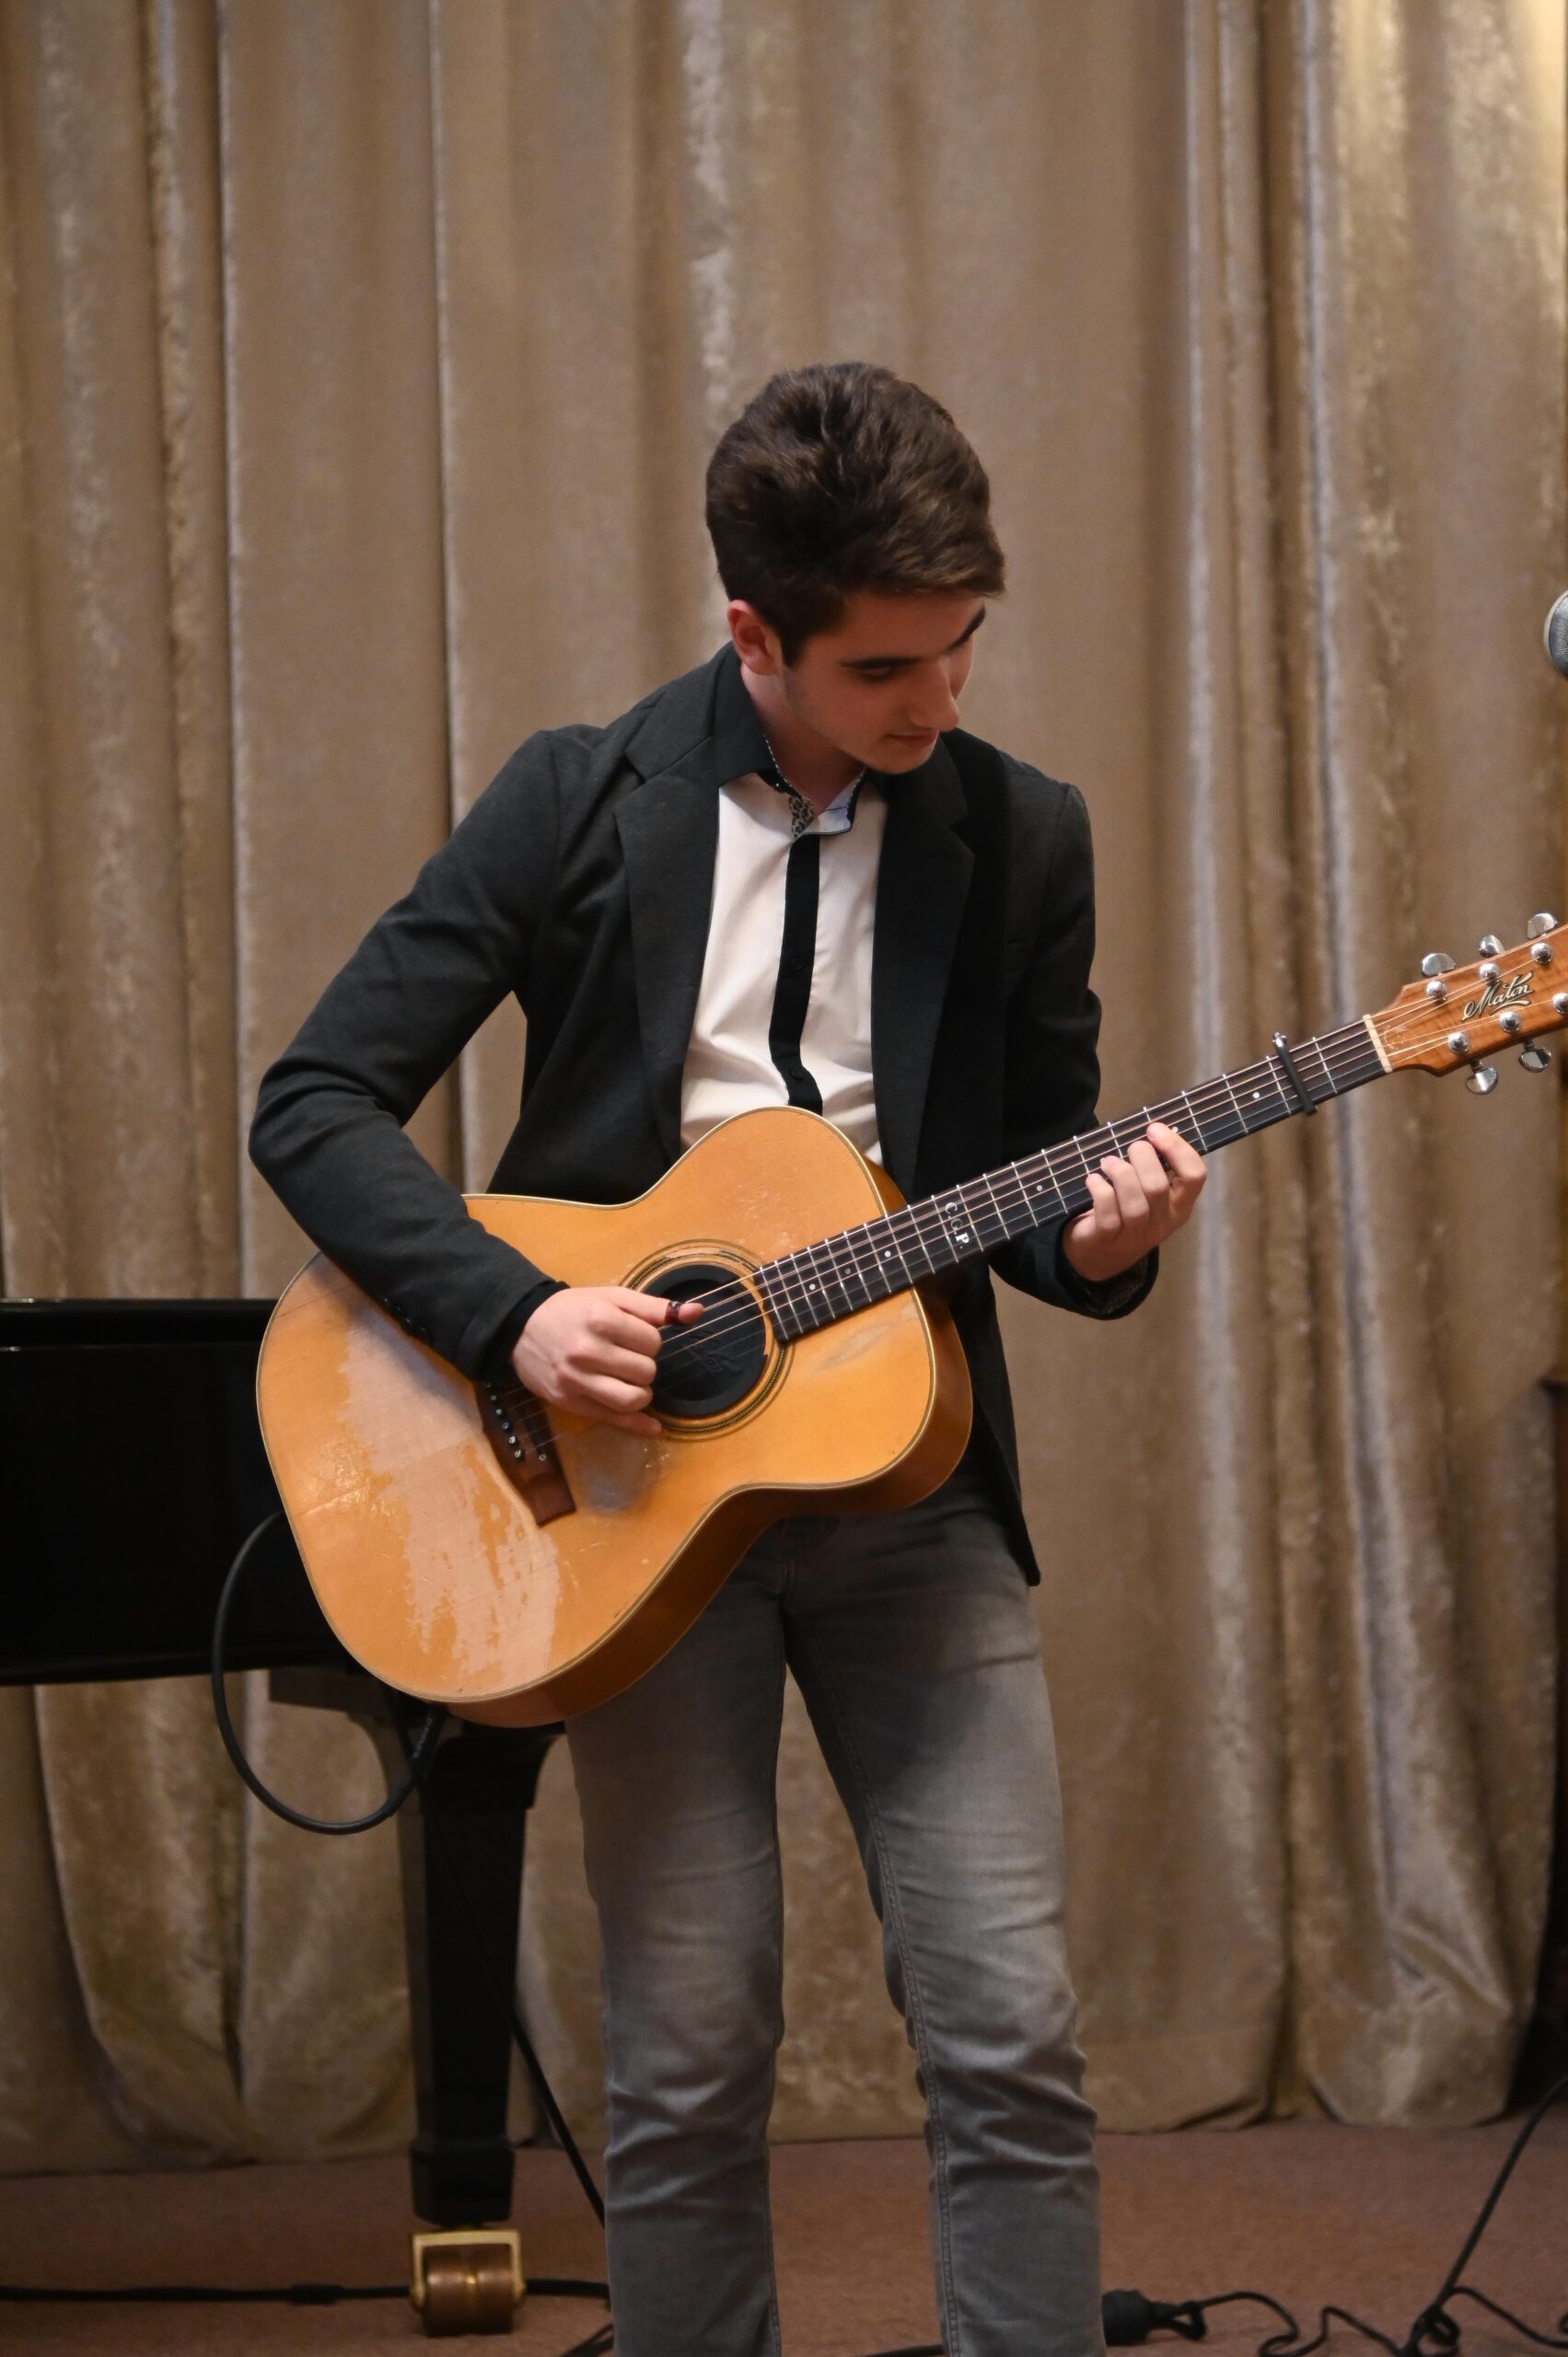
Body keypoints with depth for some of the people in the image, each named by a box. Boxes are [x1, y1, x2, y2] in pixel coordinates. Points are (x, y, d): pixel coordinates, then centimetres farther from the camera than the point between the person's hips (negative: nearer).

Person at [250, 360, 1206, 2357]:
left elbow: (1033, 1187, 11)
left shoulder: (1020, 837, 4)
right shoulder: (581, 803, -2)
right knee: (690, 2055, -1)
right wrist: (512, 1311, -17)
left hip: (903, 1465, 2)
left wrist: (1098, 1240, -13)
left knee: (1011, 2034, -5)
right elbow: (315, 1103, -4)